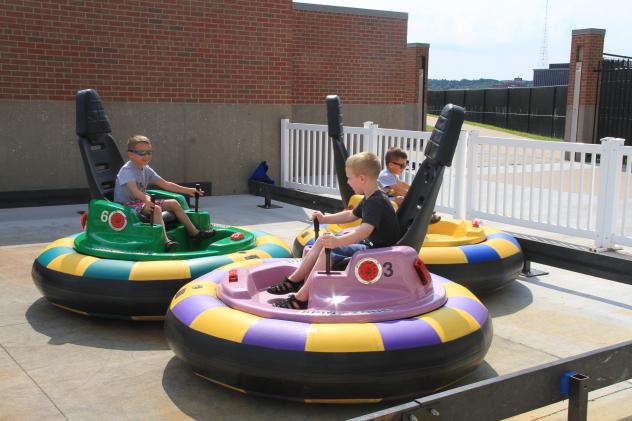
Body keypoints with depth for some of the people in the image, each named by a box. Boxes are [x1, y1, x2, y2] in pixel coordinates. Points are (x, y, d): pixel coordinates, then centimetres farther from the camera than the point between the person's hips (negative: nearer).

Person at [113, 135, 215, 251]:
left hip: (141, 201, 10)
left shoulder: (146, 170, 8)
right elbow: (134, 190, -38)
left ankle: (195, 233, 11)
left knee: (173, 203, 5)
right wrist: (146, 199, -58)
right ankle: (165, 242, -45)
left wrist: (187, 190, 7)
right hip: (126, 205, -9)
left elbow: (165, 184, 11)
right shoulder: (127, 170, -19)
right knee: (156, 209, -34)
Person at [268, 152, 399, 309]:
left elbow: (365, 230, -40)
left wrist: (337, 241, -52)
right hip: (369, 243, 11)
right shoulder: (370, 199, 11)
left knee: (330, 250, -24)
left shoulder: (376, 203, -23)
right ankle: (294, 280, 9)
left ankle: (301, 298, -21)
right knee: (323, 241, 7)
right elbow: (351, 215, 29)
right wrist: (325, 218, 27)